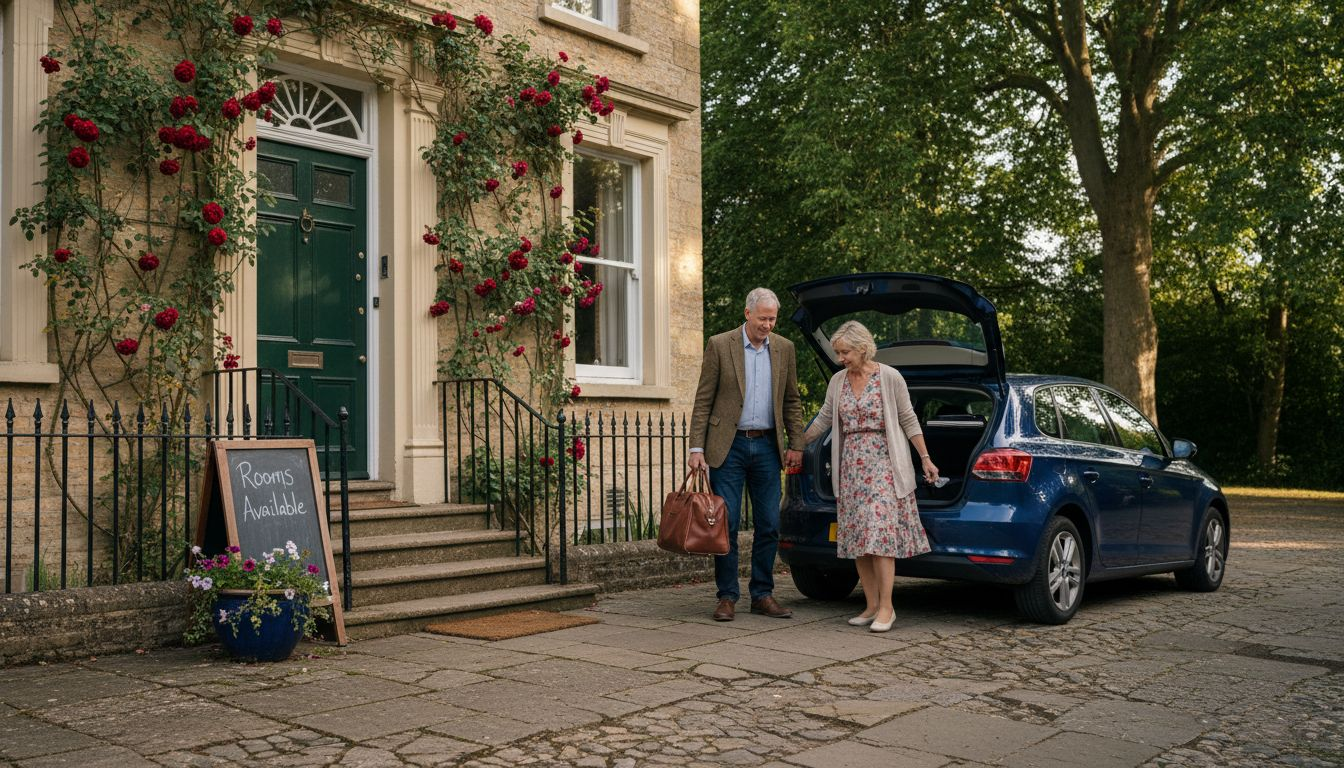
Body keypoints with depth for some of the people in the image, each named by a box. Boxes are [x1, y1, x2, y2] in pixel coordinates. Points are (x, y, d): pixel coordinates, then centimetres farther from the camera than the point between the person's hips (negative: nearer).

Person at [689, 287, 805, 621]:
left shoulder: (784, 348, 8)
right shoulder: (719, 345, -3)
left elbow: (792, 401, 14)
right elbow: (703, 401, -3)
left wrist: (796, 445, 6)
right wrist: (697, 448, -9)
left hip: (767, 446, 3)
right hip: (729, 446, -3)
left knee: (769, 525, 5)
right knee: (726, 524, -1)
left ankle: (762, 594, 16)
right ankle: (727, 596, 9)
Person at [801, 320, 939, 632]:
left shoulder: (889, 377, -5)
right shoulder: (837, 382, 9)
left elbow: (909, 420, -2)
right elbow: (823, 420, 17)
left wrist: (925, 459, -3)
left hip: (883, 464, -5)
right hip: (851, 467, 6)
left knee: (880, 533, -13)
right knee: (857, 537, 3)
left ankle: (886, 607, -8)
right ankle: (872, 605, 9)